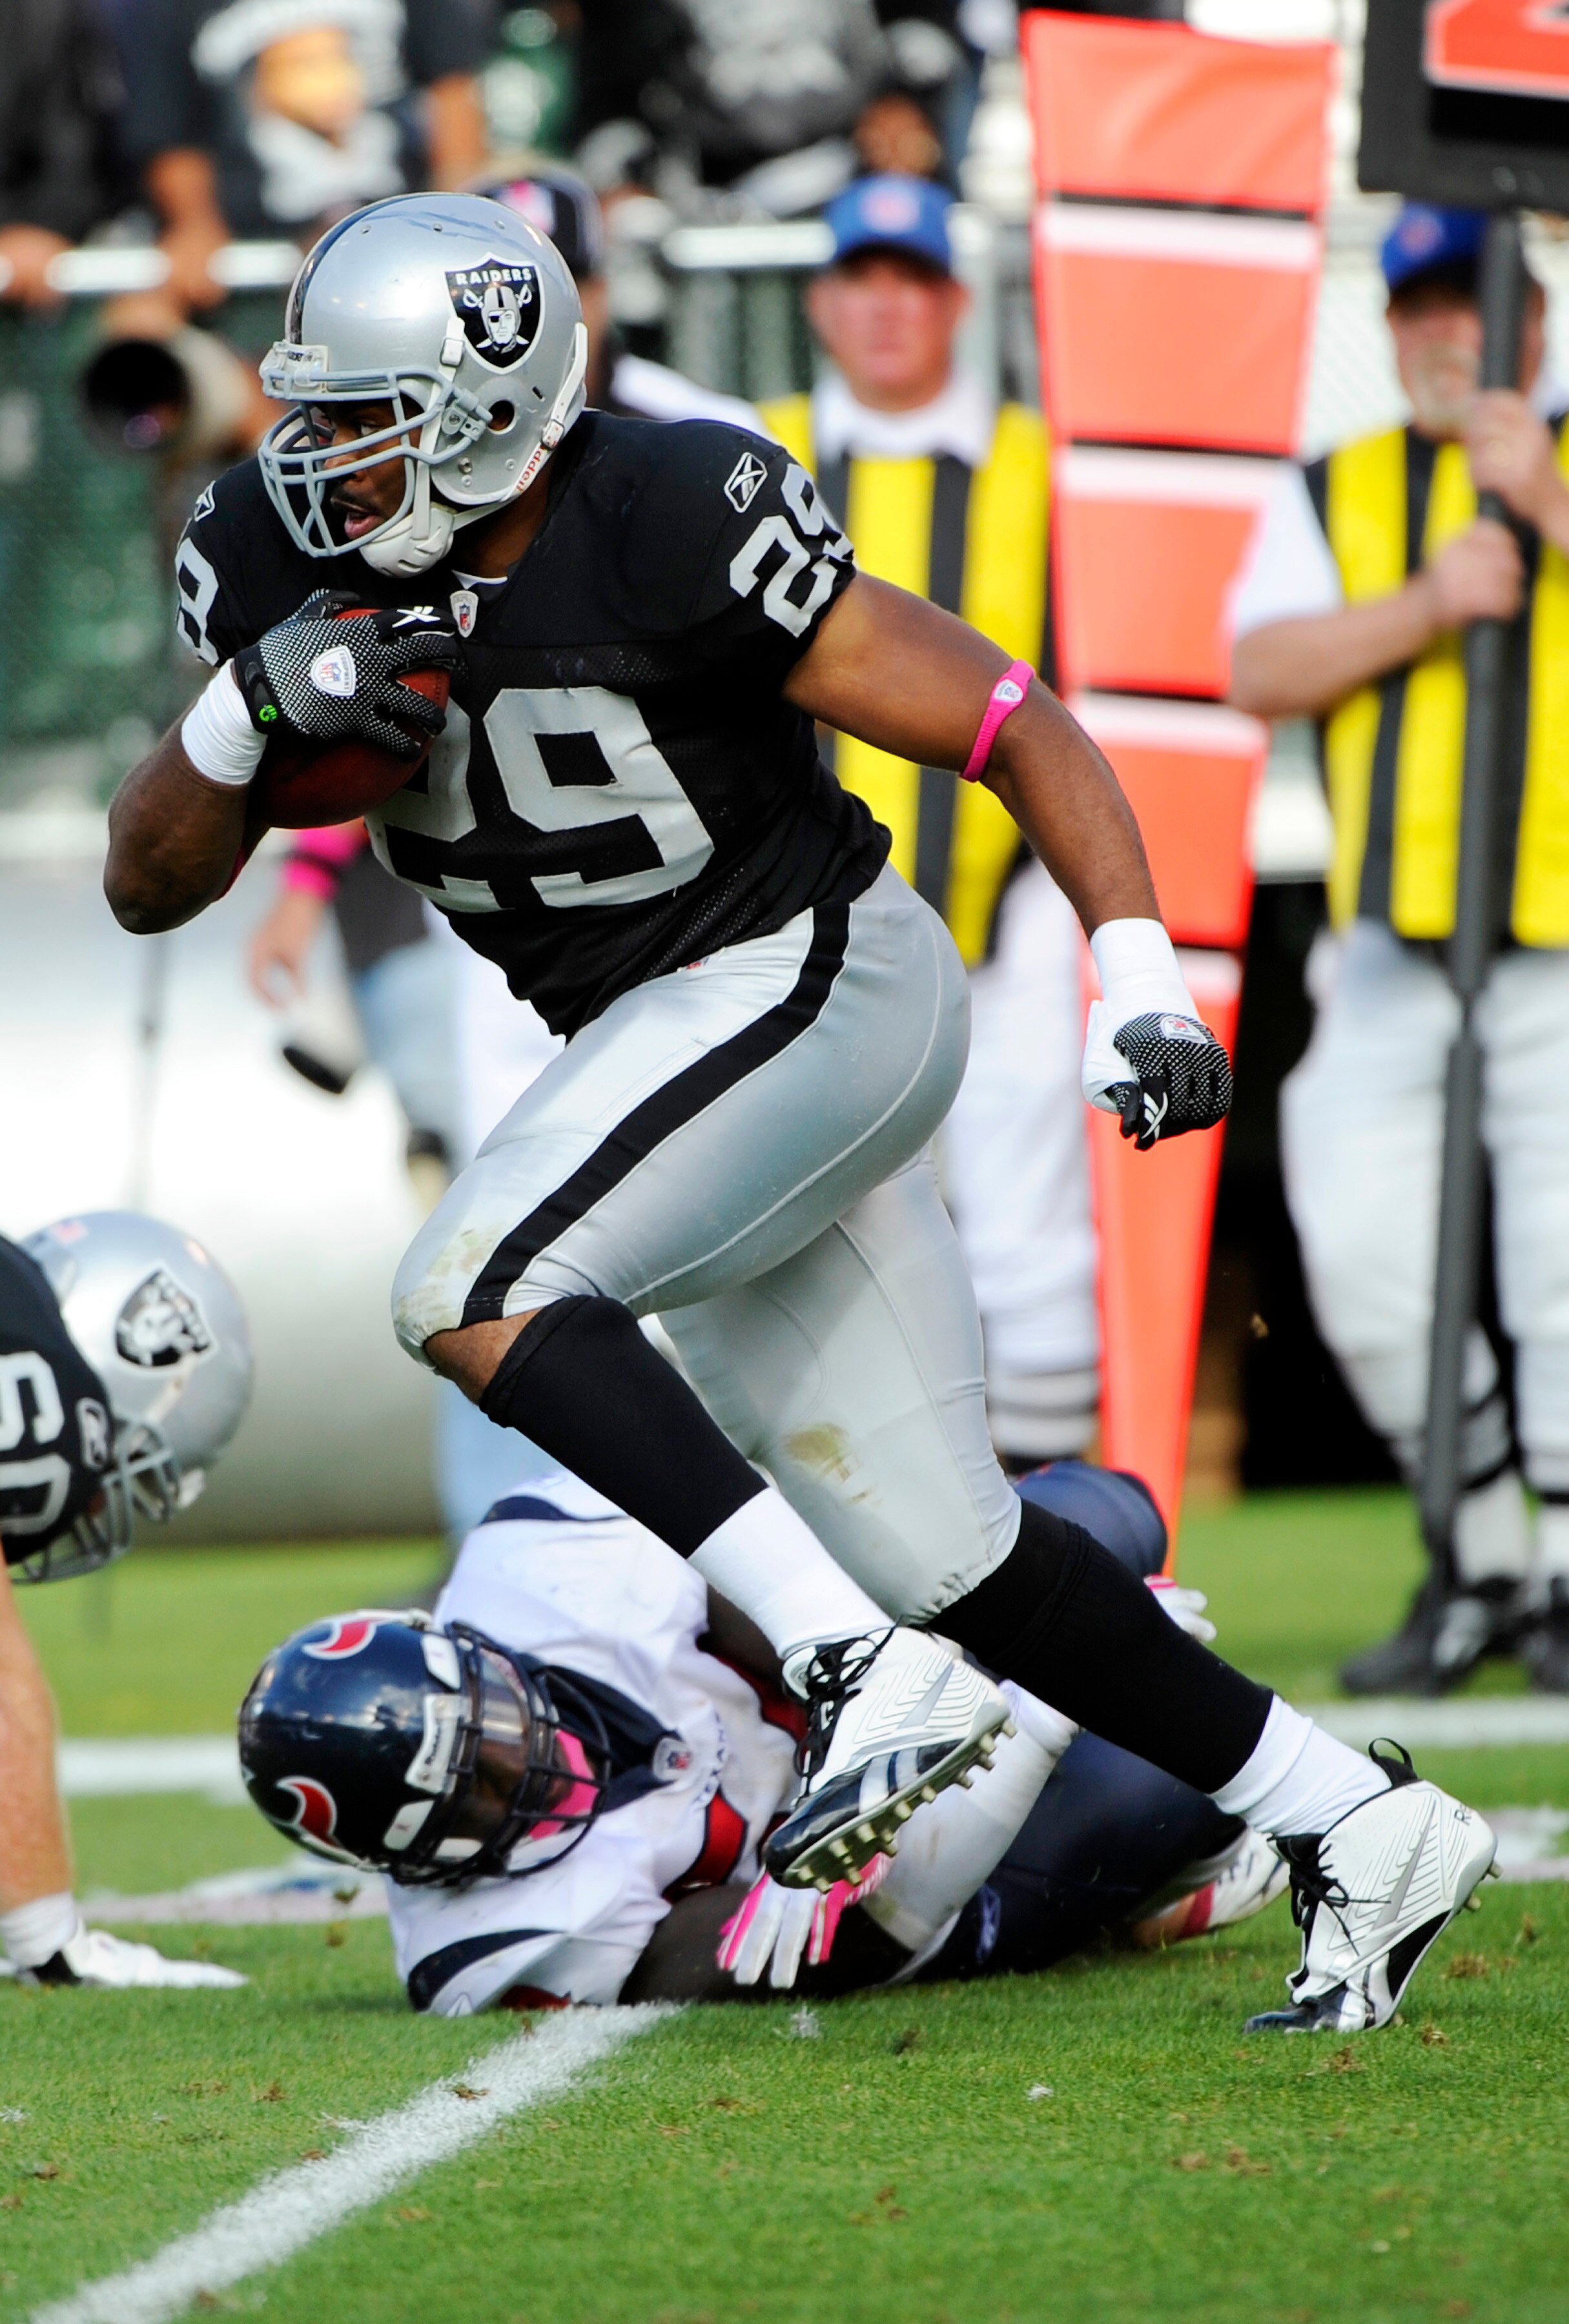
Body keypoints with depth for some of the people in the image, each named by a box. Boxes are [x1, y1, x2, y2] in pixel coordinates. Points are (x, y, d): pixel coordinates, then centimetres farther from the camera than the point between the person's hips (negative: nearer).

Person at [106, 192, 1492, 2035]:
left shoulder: (674, 534, -22)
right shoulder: (291, 561, -4)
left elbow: (1017, 729, -17)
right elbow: (147, 885, 0)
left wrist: (1141, 983, -27)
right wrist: (250, 707, -19)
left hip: (810, 984, -8)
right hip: (671, 1046, 8)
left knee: (472, 1293, -24)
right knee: (930, 1548, 7)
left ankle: (869, 1672, -24)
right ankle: (1356, 1830, 16)